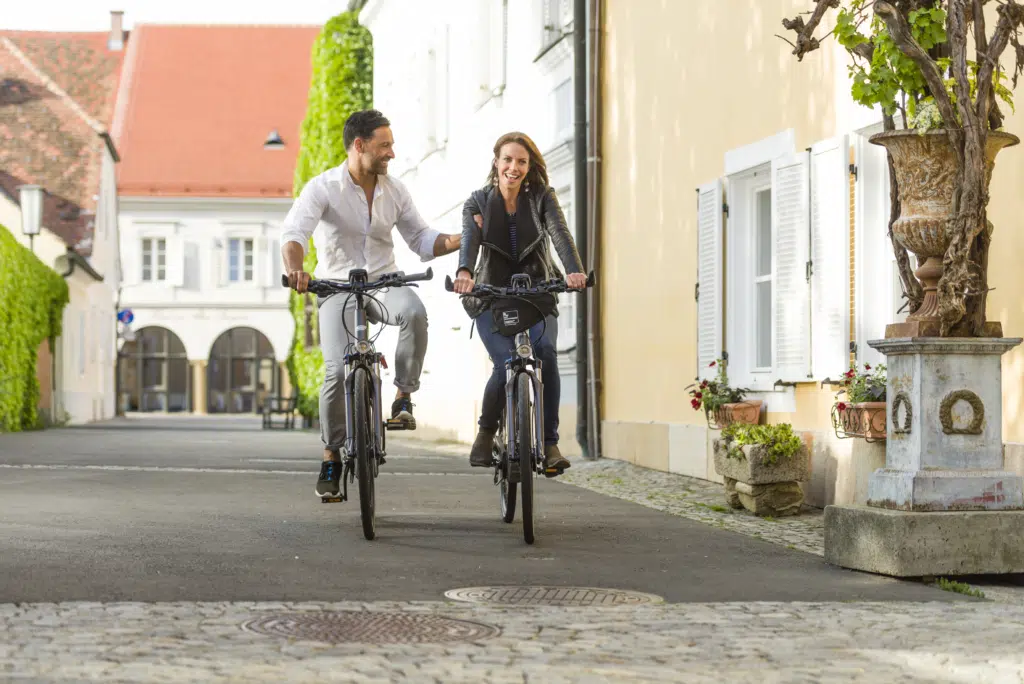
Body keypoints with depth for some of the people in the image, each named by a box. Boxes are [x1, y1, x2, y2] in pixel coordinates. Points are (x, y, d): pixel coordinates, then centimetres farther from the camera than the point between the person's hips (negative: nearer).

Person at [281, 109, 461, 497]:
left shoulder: (394, 191, 4)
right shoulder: (323, 188, -9)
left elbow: (421, 239, 10)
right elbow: (294, 233, -23)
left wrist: (459, 241, -9)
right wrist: (295, 269, -44)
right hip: (337, 287, -3)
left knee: (414, 312, -33)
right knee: (338, 371, -18)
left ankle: (404, 398, -16)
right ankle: (331, 458, 0)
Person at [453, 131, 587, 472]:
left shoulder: (542, 198, 1)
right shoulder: (478, 202, 0)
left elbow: (560, 234, -16)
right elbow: (469, 240, -19)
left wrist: (573, 271, -37)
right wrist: (464, 273, -41)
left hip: (536, 294, 1)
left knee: (545, 353, -26)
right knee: (506, 364, -22)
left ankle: (549, 442, -16)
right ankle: (486, 433, 4)